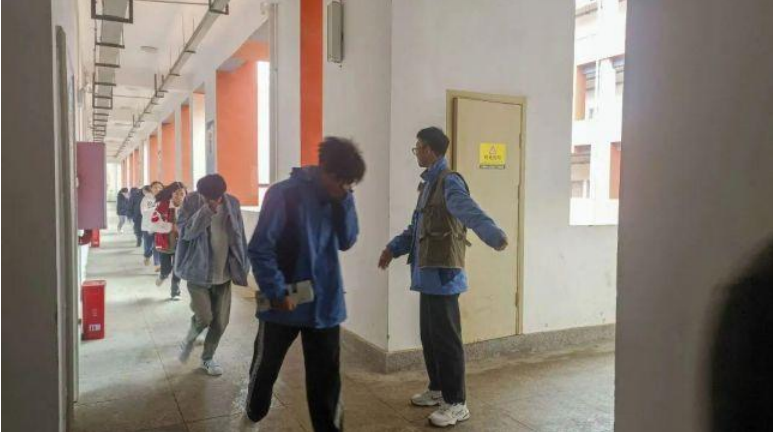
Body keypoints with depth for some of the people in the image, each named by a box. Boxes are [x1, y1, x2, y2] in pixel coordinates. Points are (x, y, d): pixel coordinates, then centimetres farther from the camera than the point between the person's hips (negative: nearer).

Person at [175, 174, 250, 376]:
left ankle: (208, 358, 29)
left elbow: (239, 237, 4)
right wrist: (206, 210, -29)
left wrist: (242, 266, 3)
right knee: (204, 317, -11)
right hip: (198, 271, -3)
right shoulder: (191, 202, -8)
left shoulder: (232, 203, -2)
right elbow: (185, 232, -20)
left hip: (223, 273, 3)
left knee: (221, 321, 6)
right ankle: (188, 340, 24)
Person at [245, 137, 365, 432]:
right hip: (284, 302, -3)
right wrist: (277, 292, -20)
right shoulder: (284, 194, -17)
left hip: (325, 304, 3)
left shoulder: (335, 197, 1)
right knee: (266, 367, 19)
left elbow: (347, 241, -1)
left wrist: (345, 202, -12)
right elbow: (260, 249, -17)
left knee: (326, 375, 7)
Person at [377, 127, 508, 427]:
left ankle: (456, 403, 9)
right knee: (429, 336, 18)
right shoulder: (429, 183, 17)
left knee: (446, 339, -2)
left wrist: (494, 235, -52)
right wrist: (394, 248, 27)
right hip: (427, 273, 10)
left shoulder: (449, 182, -14)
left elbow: (470, 211, -34)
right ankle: (438, 389, 33)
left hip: (443, 274, -10)